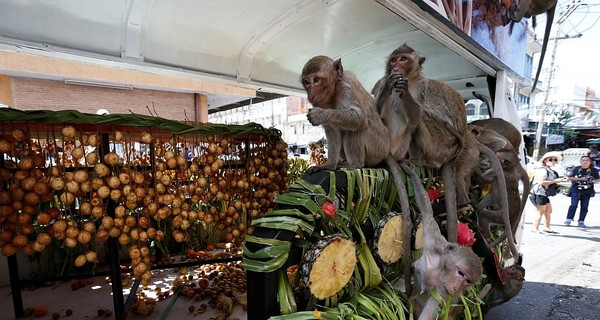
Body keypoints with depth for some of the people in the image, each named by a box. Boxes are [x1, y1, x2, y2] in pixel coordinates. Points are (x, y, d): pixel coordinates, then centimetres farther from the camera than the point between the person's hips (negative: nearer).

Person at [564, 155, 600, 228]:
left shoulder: (594, 170, 4)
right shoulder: (575, 169, -1)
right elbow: (568, 178, -2)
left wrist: (593, 180, -9)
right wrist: (580, 179, -13)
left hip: (587, 191, 3)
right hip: (576, 190, -2)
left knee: (584, 207, 5)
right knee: (574, 205, -11)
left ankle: (581, 221, 12)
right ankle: (569, 219, -6)